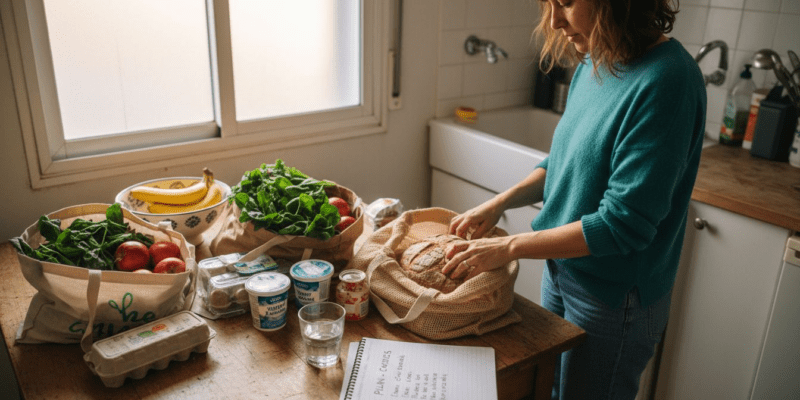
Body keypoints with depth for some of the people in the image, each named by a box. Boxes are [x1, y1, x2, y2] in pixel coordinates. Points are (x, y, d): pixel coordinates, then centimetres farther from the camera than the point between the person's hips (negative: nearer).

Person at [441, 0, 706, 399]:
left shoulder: (665, 79, -25)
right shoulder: (591, 63, 0)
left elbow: (623, 224, -27)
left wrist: (509, 247, -23)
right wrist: (498, 203, -3)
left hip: (614, 298, -7)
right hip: (561, 269, 7)